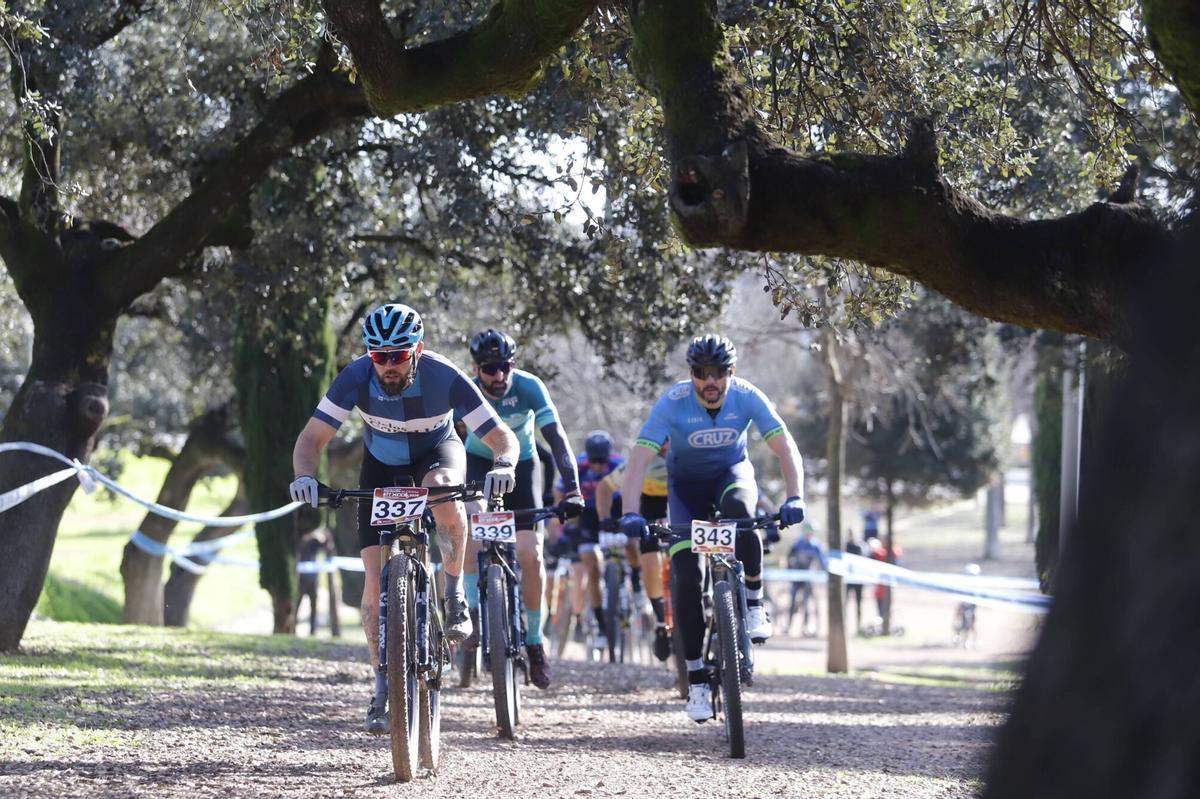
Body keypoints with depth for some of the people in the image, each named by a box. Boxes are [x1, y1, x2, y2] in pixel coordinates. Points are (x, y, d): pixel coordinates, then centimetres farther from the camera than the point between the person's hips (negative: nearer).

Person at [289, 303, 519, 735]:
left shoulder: (444, 377, -31)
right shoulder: (357, 377, -28)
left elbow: (503, 437, -30)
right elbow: (311, 438, -26)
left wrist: (503, 466, -52)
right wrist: (304, 475, -47)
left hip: (438, 452, -2)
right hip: (382, 466, 2)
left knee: (441, 488, -40)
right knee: (377, 576, -11)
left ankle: (455, 591, -18)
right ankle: (383, 685, -2)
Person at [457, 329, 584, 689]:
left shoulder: (529, 387, -26)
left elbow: (556, 437, -29)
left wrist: (571, 489, -39)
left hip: (520, 465, 0)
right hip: (477, 461, 0)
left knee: (531, 555, -11)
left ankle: (534, 641, 5)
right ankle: (476, 617, -21)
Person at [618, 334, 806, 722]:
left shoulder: (747, 397, -23)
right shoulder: (673, 403, -27)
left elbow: (785, 447, -27)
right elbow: (640, 458, -32)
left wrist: (794, 498, -43)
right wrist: (631, 512, -46)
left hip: (732, 472, 0)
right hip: (687, 483, 0)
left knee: (738, 506, -38)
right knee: (686, 579, -13)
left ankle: (754, 604, -20)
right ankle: (696, 678, -1)